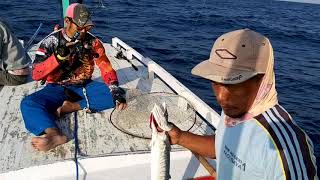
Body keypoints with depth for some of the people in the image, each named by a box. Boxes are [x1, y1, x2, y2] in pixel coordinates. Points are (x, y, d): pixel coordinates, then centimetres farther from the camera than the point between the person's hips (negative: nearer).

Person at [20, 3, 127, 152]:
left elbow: (106, 68, -6)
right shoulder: (51, 41, -7)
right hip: (58, 89, -1)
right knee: (28, 104, -28)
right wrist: (58, 56, -31)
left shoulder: (92, 42, -4)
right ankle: (54, 134, -54)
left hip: (84, 86, 1)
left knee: (114, 94, -23)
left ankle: (72, 106, -25)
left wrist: (116, 91, -23)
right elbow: (36, 74, -15)